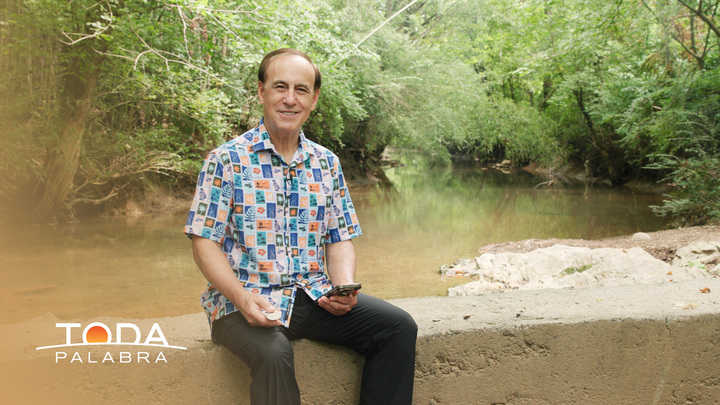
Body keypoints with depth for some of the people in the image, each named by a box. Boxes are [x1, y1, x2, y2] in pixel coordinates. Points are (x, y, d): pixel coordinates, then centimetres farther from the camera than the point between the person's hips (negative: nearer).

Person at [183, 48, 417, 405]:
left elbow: (340, 239, 11)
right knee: (275, 354, -35)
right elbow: (205, 244, -6)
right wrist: (241, 296, -22)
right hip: (244, 302, -4)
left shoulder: (327, 164, 10)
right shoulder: (226, 161, -4)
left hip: (313, 296, 5)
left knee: (398, 327, -13)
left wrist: (345, 287, -10)